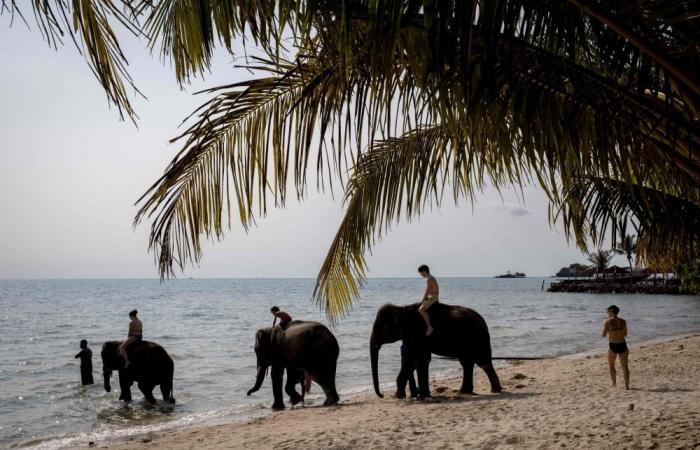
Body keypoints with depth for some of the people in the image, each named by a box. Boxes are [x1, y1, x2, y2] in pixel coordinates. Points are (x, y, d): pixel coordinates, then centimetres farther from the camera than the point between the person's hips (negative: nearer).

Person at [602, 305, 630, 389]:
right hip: (622, 345, 3)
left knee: (611, 365, 19)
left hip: (613, 346, -3)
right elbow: (625, 334, 6)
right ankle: (627, 386, 8)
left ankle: (614, 383, 18)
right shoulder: (623, 321, 1)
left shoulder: (607, 322, -9)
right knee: (625, 366, 10)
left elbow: (603, 335, -5)